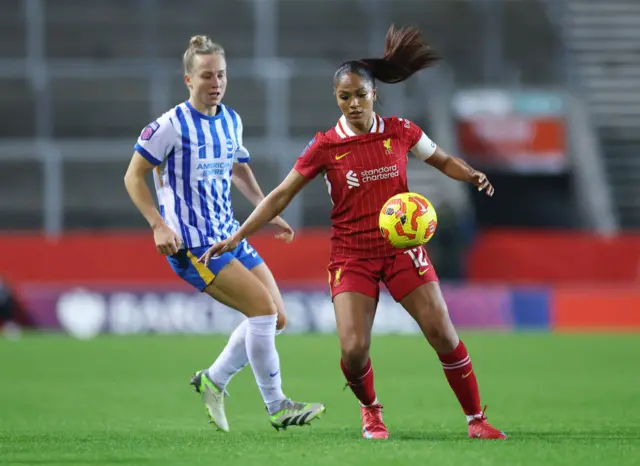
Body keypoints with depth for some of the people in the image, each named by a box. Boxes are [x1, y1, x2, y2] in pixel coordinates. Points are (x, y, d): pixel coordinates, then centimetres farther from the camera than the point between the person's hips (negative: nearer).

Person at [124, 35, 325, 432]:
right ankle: (277, 407, -8)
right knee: (263, 308, -18)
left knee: (275, 318, 3)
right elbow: (134, 176, -7)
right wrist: (159, 225, -16)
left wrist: (268, 212, 19)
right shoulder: (171, 126, -12)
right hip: (192, 245, -8)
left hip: (230, 236, 8)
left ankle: (214, 381, 20)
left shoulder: (231, 121, 10)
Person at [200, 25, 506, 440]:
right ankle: (371, 411, 17)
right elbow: (281, 196, -1)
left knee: (444, 335, -8)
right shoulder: (326, 146, -5)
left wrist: (472, 175, -7)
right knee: (353, 349, -14)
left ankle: (476, 419, 6)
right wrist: (235, 238, -5)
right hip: (352, 257, -1)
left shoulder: (399, 132, -1)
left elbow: (443, 160, 15)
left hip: (402, 247, 1)